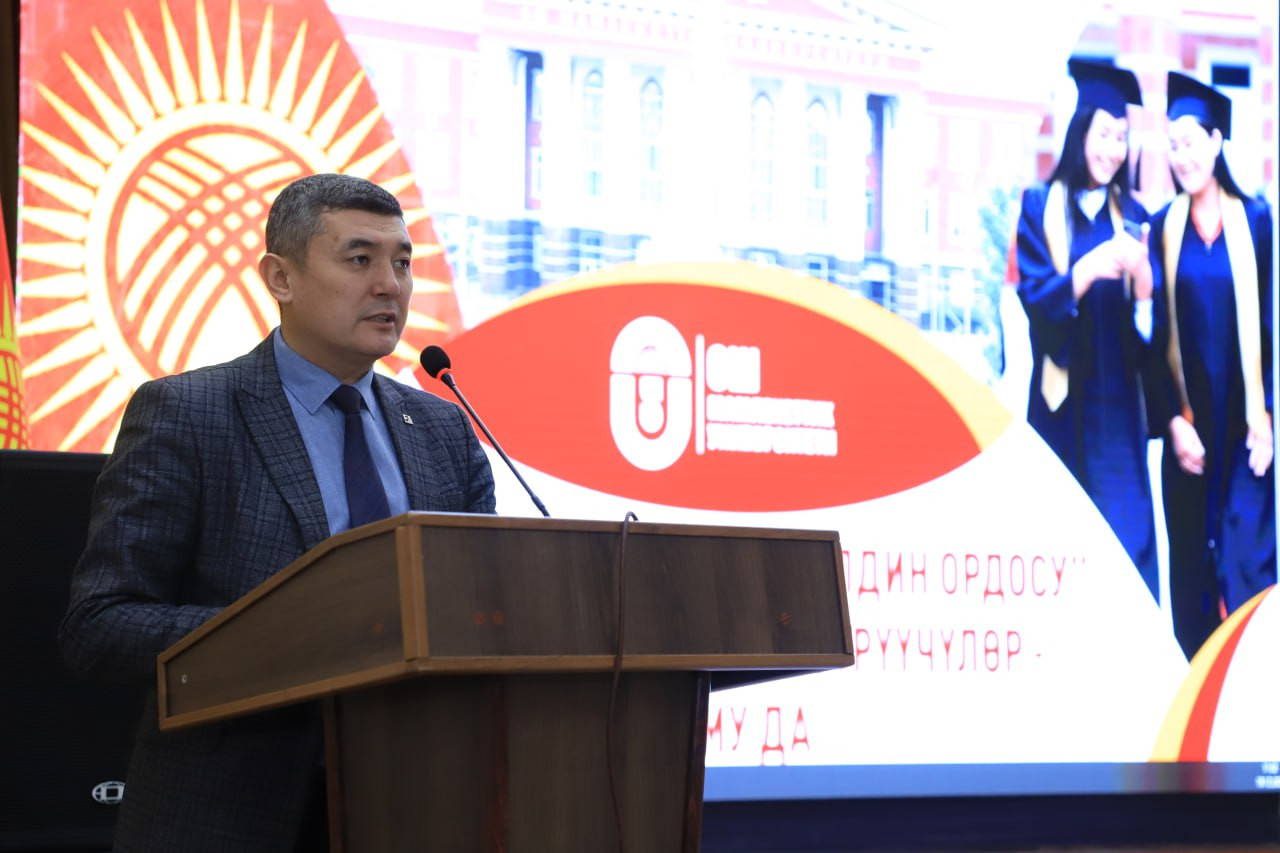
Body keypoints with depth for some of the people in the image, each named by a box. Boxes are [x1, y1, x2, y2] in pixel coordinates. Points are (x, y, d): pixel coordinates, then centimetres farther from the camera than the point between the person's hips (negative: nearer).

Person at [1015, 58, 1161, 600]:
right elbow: (1034, 298, -9)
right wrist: (1091, 266, -26)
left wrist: (1142, 278, -18)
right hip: (1062, 406, -2)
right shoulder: (1041, 208, 2)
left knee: (1125, 535, -3)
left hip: (1116, 407, 2)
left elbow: (1148, 322, 4)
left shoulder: (1131, 218, 10)